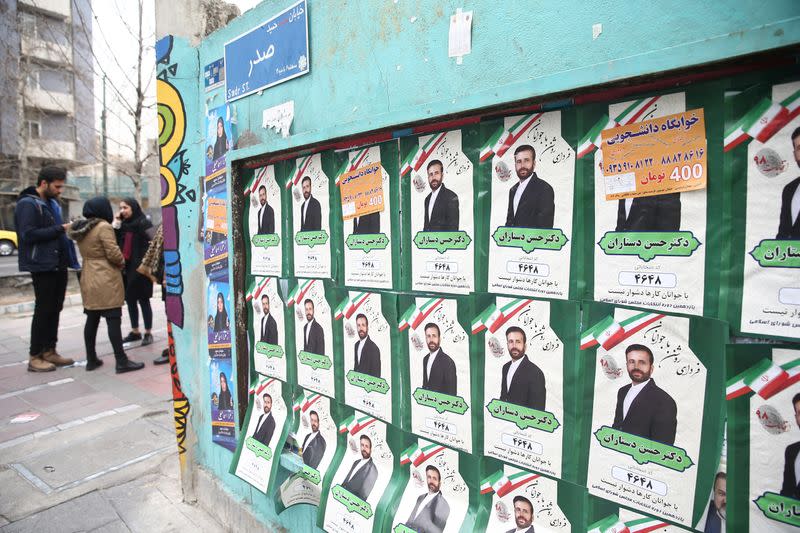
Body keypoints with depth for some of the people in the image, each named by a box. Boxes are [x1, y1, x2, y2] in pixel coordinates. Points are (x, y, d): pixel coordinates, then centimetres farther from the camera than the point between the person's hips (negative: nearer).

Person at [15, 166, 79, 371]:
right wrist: (61, 228, -20)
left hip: (58, 265, 8)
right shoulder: (27, 204, -11)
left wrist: (66, 229, 6)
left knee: (55, 309, 11)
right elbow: (28, 235, -20)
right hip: (42, 266, -8)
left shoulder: (52, 203, 15)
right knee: (43, 310, -3)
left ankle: (49, 351, 21)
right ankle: (35, 356, 8)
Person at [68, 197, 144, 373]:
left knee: (92, 319, 13)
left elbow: (87, 253, 16)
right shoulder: (104, 227, -13)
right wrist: (122, 262, 1)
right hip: (106, 281, -8)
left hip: (88, 279, 9)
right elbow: (113, 253, -16)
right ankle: (121, 361, -4)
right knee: (113, 320, -7)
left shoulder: (81, 228, 13)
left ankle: (91, 359, 21)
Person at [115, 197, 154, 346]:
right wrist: (116, 224, 0)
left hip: (140, 269, -7)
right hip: (126, 268, 7)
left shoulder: (143, 223, -8)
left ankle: (148, 333, 9)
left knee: (143, 300, 0)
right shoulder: (123, 225, 12)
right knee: (130, 300, 13)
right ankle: (135, 332, 24)